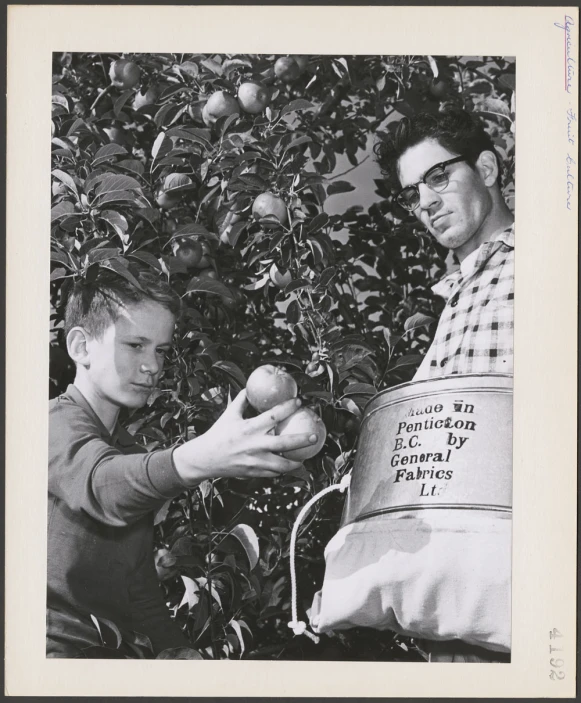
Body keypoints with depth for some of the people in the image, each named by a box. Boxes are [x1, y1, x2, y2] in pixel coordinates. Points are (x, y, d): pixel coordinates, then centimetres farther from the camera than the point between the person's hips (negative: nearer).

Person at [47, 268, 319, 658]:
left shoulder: (131, 454, 18)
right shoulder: (59, 424, -9)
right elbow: (100, 485, -34)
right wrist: (195, 460, -52)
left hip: (111, 650, 7)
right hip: (58, 645, -7)